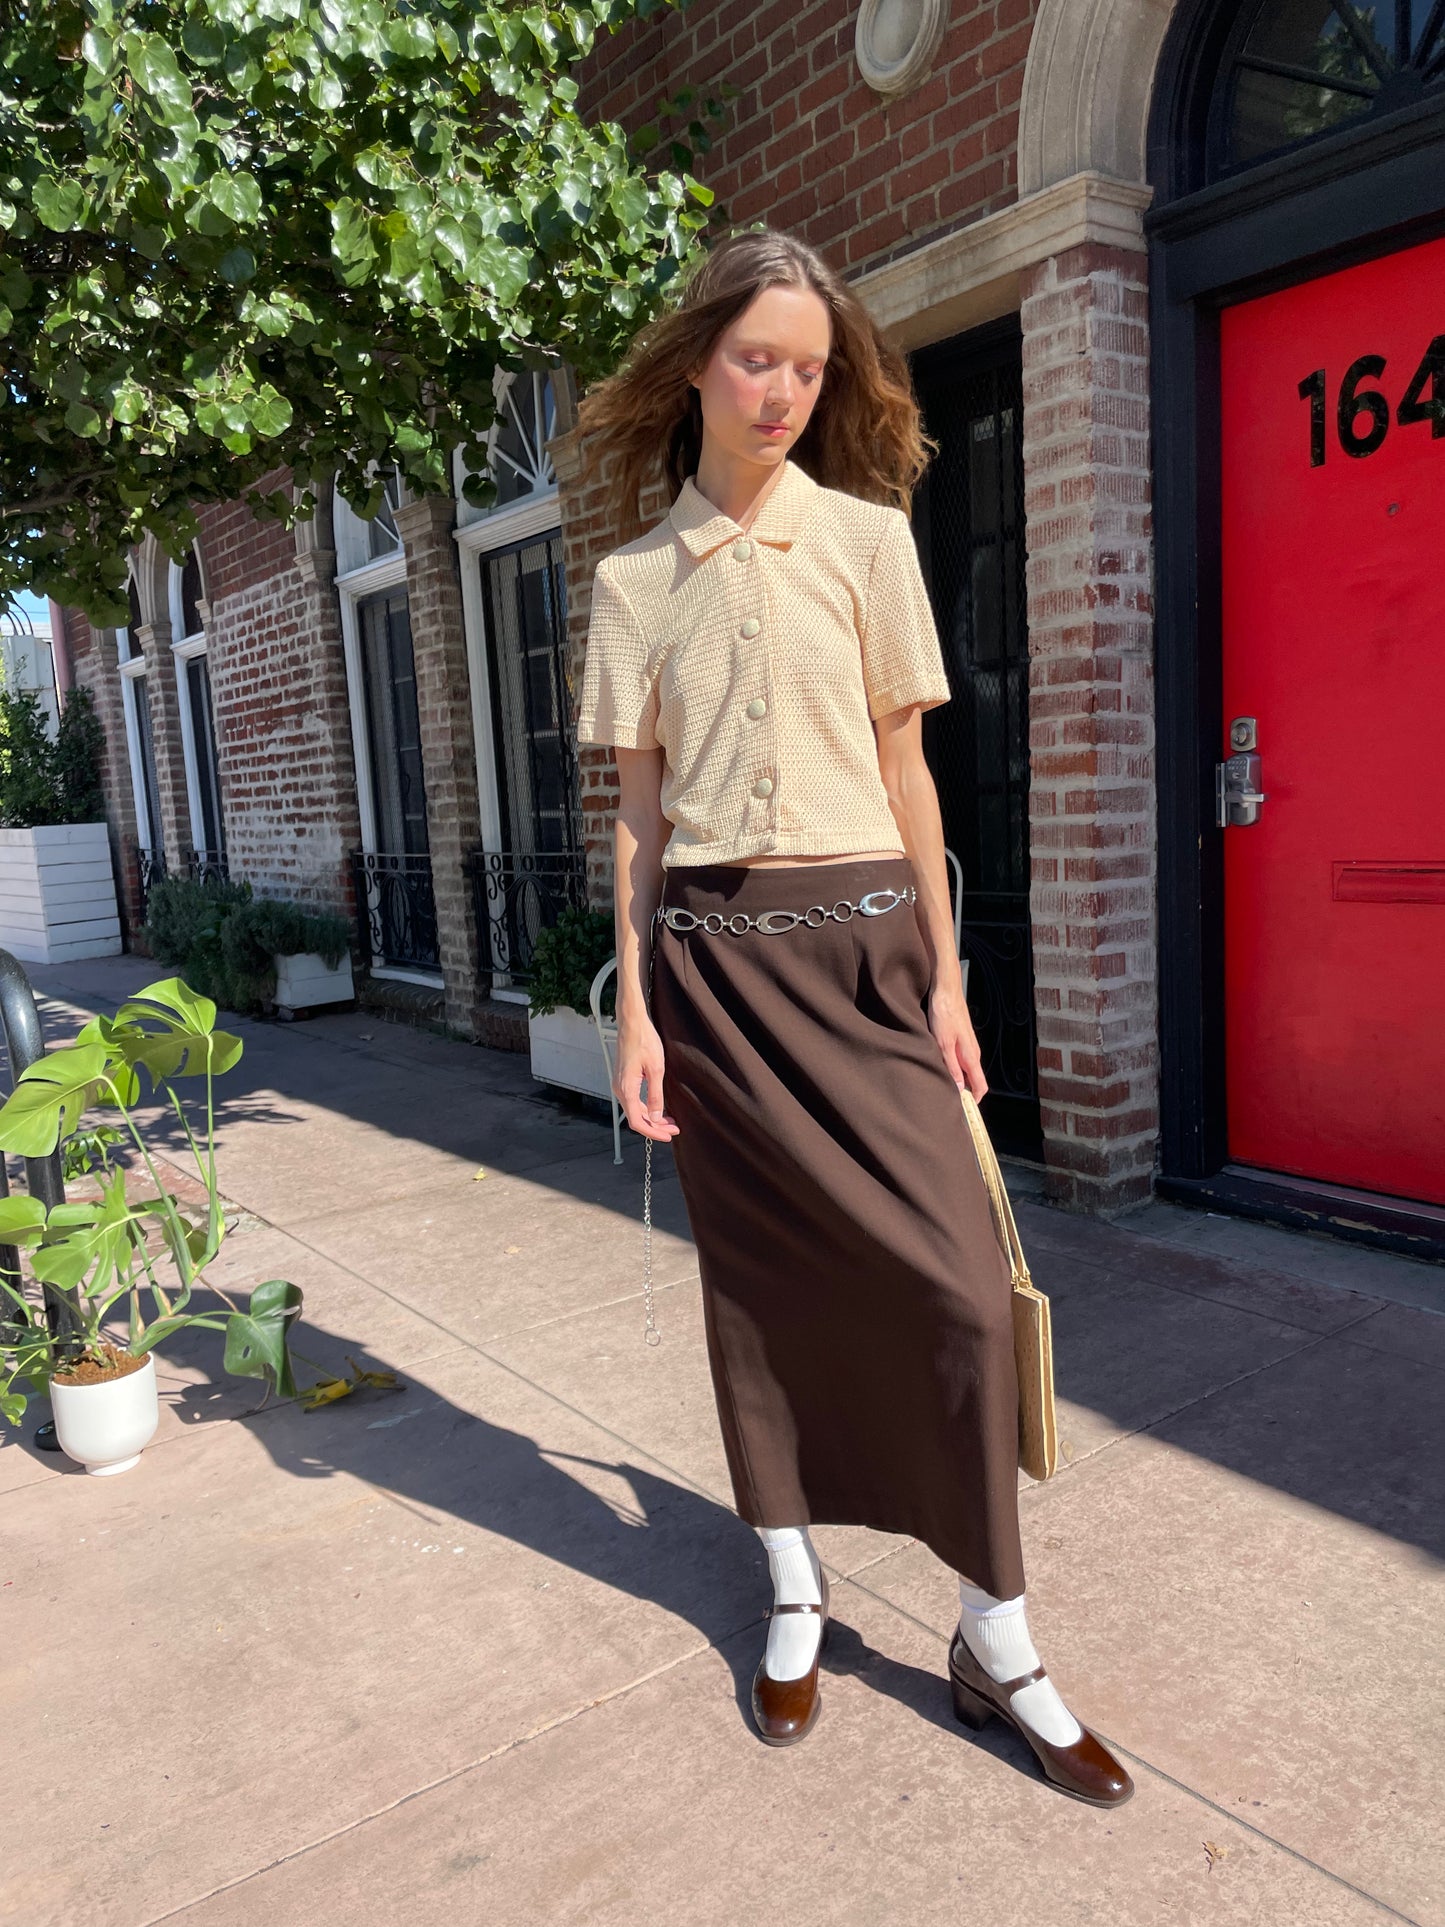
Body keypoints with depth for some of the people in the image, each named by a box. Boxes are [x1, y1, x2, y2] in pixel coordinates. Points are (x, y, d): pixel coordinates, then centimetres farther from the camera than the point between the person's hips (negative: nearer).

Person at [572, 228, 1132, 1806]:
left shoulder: (869, 534, 6)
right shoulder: (635, 580, 8)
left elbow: (904, 768, 5)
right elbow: (637, 806, 7)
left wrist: (946, 975, 2)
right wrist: (635, 1007, 2)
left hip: (862, 936, -1)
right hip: (714, 950, 1)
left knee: (957, 1275, -6)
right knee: (756, 1274, 8)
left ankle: (995, 1641, 13)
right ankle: (795, 1587, 28)